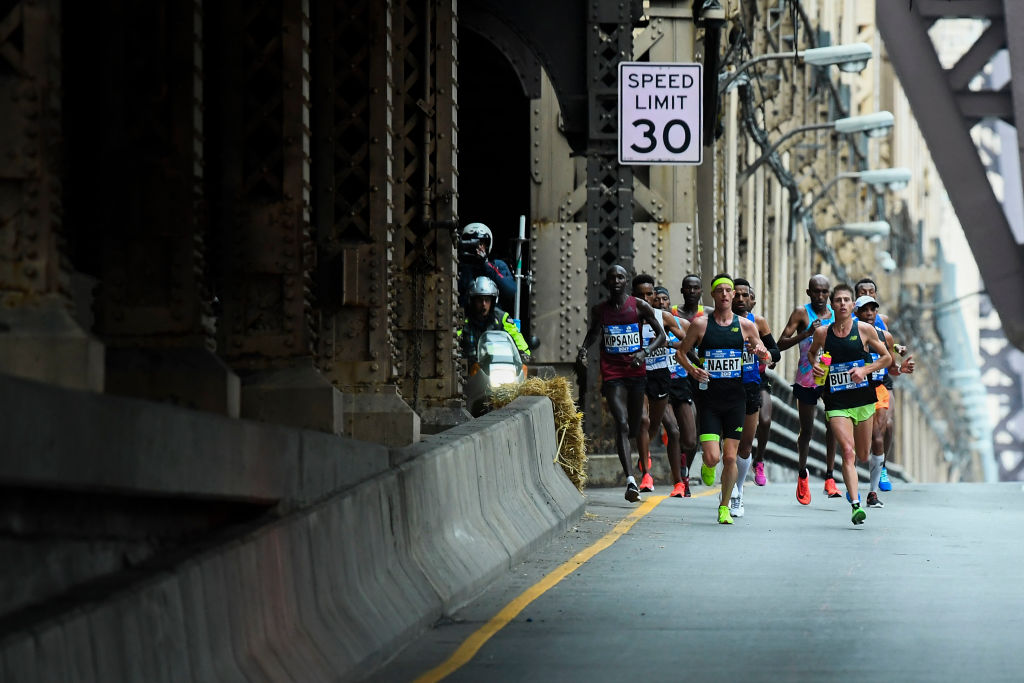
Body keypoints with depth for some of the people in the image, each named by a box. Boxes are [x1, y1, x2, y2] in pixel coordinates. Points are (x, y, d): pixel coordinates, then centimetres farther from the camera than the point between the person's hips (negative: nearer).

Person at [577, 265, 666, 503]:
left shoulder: (640, 307, -2)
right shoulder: (599, 310, 3)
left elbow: (661, 335, 2)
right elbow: (593, 331, 23)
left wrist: (645, 352, -15)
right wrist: (583, 350, 4)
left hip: (636, 373, 1)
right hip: (612, 374, -1)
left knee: (633, 429, 10)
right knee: (621, 425, -16)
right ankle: (630, 481, -23)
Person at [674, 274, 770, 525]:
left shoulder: (745, 325, 4)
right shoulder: (700, 324, -1)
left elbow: (767, 357, 13)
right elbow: (681, 352, 8)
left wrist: (762, 353, -11)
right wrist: (692, 369, -11)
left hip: (734, 399, 1)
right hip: (708, 398, -1)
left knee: (730, 457, 0)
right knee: (712, 457, -11)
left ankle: (724, 506, 16)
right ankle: (708, 466, 27)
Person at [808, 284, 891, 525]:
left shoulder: (864, 329, -2)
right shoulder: (822, 333, 0)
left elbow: (887, 358, 6)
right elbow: (811, 352, 21)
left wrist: (866, 369, -10)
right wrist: (815, 365, 0)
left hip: (863, 399, 1)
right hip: (836, 403, -1)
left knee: (862, 456, 11)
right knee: (848, 451, -18)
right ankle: (855, 504, -21)